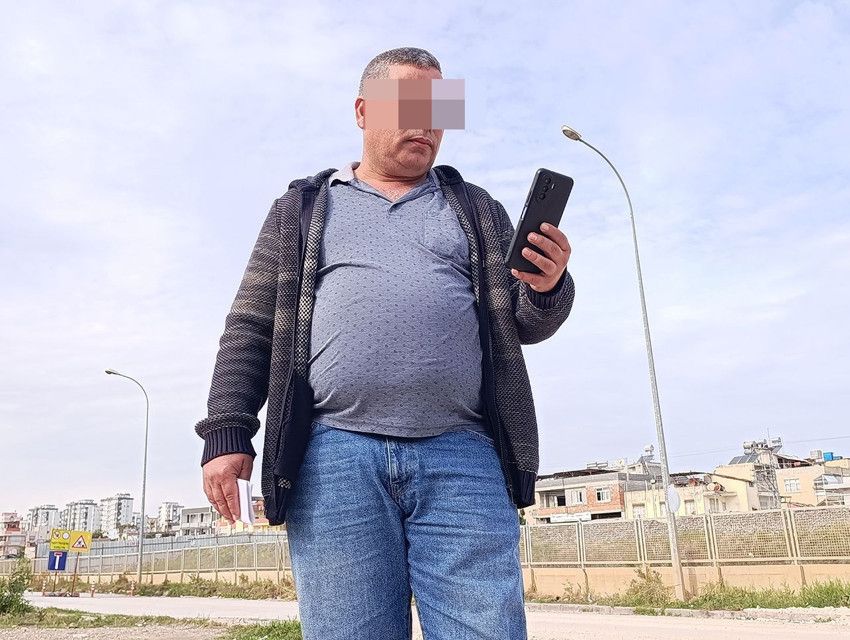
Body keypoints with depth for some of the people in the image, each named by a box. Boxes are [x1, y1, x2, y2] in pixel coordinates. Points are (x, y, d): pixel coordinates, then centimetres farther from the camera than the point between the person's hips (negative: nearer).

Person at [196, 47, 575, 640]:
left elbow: (525, 322, 17)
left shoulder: (477, 209, 22)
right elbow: (251, 328, 14)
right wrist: (227, 431, 1)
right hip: (336, 457, 0)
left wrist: (548, 286, -7)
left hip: (461, 458, 1)